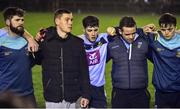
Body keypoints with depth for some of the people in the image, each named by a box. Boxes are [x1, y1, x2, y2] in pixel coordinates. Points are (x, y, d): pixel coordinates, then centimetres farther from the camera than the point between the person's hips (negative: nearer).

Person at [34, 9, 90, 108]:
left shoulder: (77, 43, 3)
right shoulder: (45, 41, -1)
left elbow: (84, 71, 4)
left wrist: (85, 95, 0)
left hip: (74, 99, 1)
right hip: (52, 99, -1)